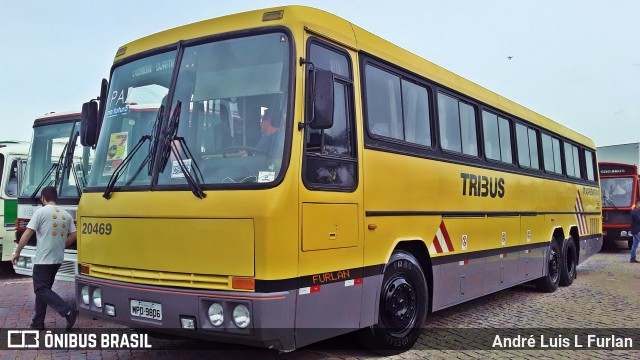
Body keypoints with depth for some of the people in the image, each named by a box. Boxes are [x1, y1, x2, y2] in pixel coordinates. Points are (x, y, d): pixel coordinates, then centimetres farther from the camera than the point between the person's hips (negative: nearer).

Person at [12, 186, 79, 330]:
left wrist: (17, 252, 0)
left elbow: (27, 234, -11)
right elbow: (73, 235, 8)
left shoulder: (41, 212, -8)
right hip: (57, 259, 7)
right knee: (43, 288, 16)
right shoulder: (66, 214, 9)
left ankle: (68, 311, -18)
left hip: (43, 259, -7)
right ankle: (38, 322, 18)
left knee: (41, 290, -4)